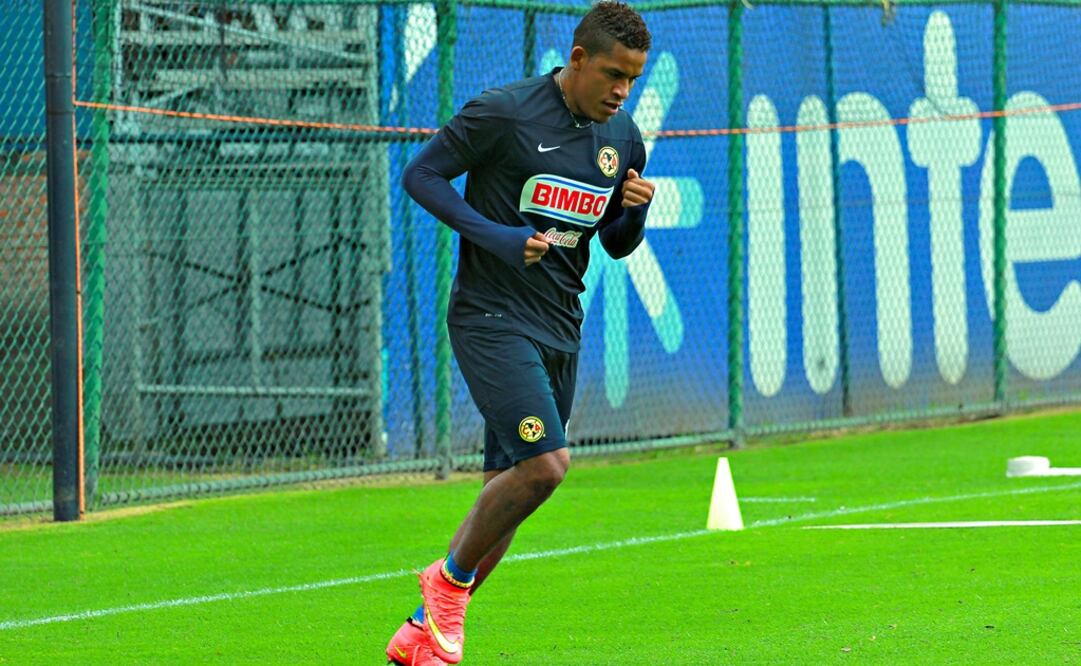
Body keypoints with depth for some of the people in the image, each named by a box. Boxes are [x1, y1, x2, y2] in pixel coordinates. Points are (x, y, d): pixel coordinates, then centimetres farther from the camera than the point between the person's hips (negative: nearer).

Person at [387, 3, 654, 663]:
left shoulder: (623, 138, 8)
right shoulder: (504, 113, -12)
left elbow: (618, 245, 19)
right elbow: (421, 173, -7)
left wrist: (635, 209, -5)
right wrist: (495, 236, -18)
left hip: (560, 332, 7)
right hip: (492, 318, -7)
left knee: (509, 488, 5)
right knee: (545, 464, -21)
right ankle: (450, 579, 1)